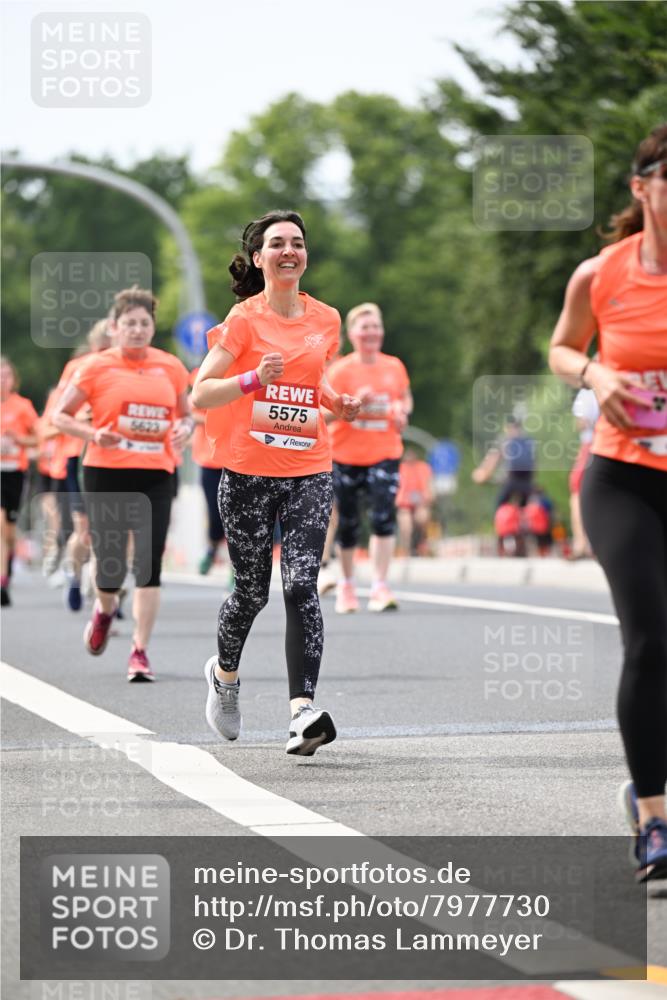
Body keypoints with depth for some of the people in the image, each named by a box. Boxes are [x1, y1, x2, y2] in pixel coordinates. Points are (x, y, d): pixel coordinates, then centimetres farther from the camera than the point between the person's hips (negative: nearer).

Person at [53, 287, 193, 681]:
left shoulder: (170, 367, 7)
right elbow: (61, 415, 4)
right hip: (107, 474, -2)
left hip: (156, 475, 2)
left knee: (149, 564, -7)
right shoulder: (98, 367, 0)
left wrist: (184, 430, -4)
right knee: (110, 565, 0)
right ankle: (105, 610, 36)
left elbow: (186, 415, 19)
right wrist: (94, 434, -13)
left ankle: (140, 651, -1)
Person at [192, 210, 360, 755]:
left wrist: (336, 402, 5)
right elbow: (200, 395, -8)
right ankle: (225, 673, 39)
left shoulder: (326, 319, 8)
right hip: (248, 474, -2)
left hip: (309, 472, 2)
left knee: (301, 586, -15)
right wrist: (253, 379, -25)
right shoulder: (244, 319, -4)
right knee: (253, 592, 8)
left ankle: (303, 710, -24)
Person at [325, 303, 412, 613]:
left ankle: (380, 587, -13)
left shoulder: (394, 367, 5)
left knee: (384, 517, -15)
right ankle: (347, 584, 26)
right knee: (348, 523, 6)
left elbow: (405, 398, 21)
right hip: (346, 455, -1)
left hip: (385, 454, 1)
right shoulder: (340, 370, -5)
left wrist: (402, 411, -2)